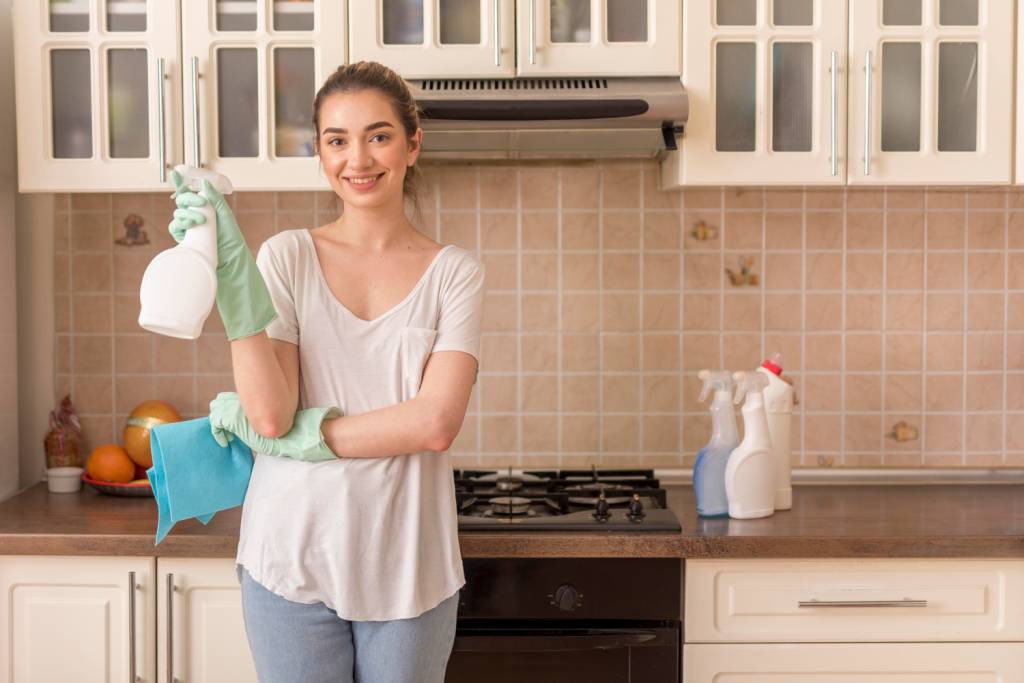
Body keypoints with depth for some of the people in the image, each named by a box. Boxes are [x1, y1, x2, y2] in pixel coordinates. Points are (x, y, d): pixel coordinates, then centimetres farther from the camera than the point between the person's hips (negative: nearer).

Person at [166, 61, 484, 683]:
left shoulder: (455, 273, 0)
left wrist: (297, 435, -12)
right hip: (295, 558, 0)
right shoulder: (288, 257, 0)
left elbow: (435, 423, -12)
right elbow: (271, 415, -11)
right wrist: (231, 265, -16)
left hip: (407, 567, 0)